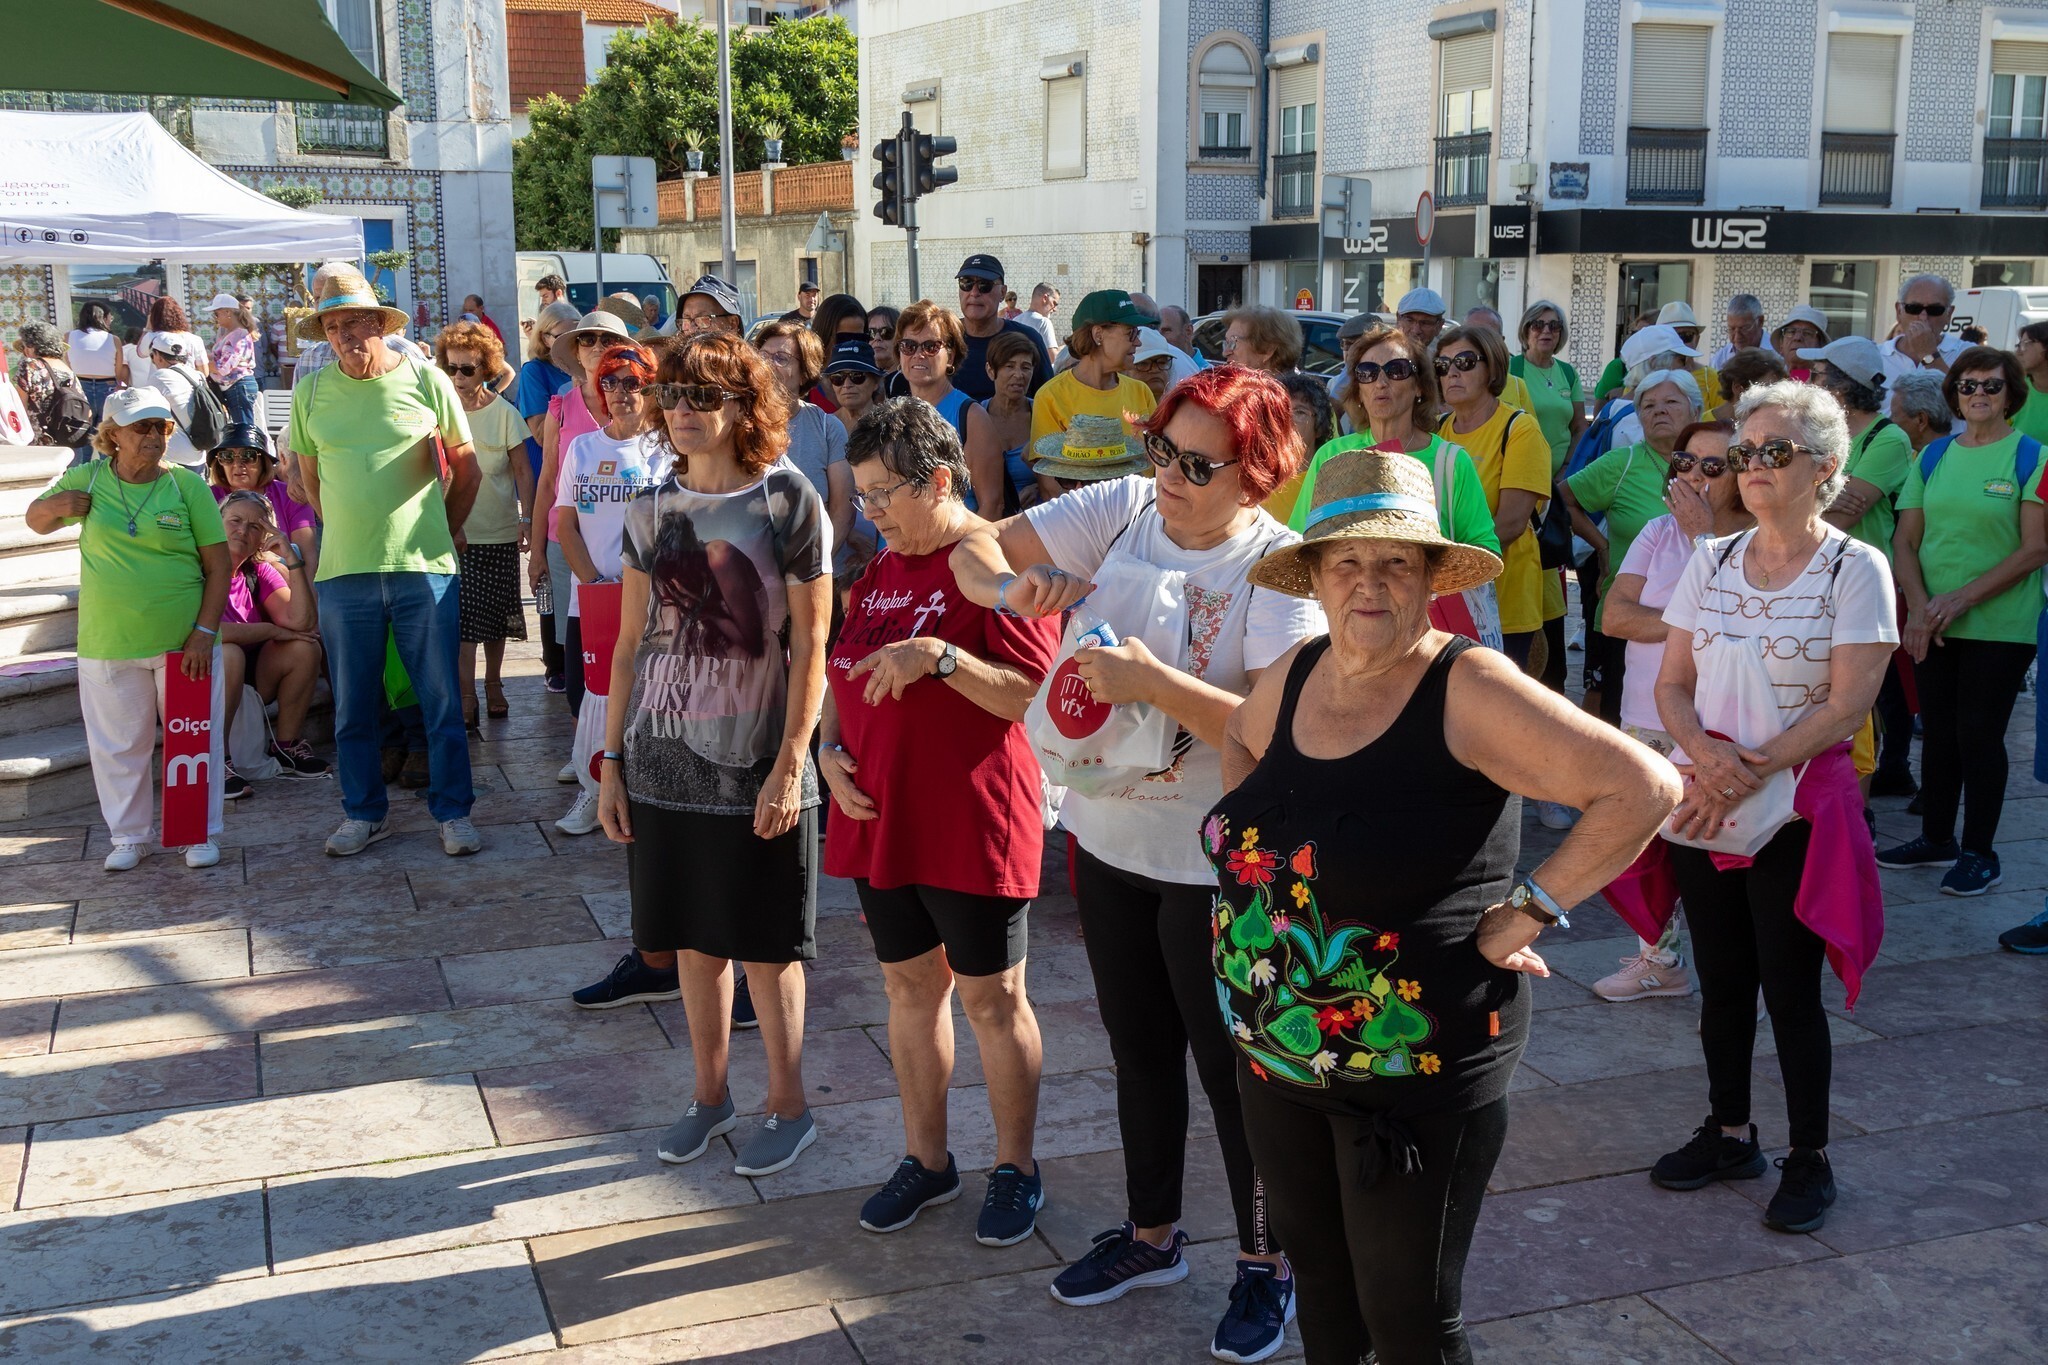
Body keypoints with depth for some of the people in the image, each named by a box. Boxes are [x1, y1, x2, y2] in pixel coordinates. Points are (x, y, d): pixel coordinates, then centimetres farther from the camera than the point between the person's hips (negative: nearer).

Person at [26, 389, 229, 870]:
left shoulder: (188, 485, -4)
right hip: (107, 647, 2)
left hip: (185, 644, -2)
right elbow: (34, 520, 18)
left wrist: (204, 633, -11)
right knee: (119, 745, 11)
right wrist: (56, 505, -6)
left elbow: (218, 566, -4)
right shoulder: (88, 479, 3)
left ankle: (201, 833, 20)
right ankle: (127, 836, 26)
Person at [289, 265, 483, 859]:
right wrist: (347, 534, 14)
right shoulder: (311, 393, 5)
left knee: (442, 702, 3)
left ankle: (453, 812, 15)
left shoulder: (426, 380, -1)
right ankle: (363, 813, 24)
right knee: (353, 705, 9)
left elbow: (466, 466, 8)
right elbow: (309, 476, 17)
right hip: (344, 572, 2)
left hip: (424, 569, -2)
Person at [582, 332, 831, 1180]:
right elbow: (631, 642, 9)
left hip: (756, 768, -4)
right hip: (663, 760, 4)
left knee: (766, 946, 6)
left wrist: (789, 766, -13)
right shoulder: (652, 510, 5)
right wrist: (611, 760, 6)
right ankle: (709, 1095, 31)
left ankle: (788, 1108, 22)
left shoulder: (789, 503, -8)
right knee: (693, 939, 14)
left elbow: (812, 647, -9)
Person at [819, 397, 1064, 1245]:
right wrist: (830, 747, 1)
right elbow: (842, 674, 19)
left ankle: (1016, 1168, 22)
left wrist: (940, 656, -27)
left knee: (991, 997, 5)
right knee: (909, 986, 16)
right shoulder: (881, 571, 11)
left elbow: (1036, 697, -19)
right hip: (880, 820, 7)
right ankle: (925, 1158, 31)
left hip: (972, 825, -7)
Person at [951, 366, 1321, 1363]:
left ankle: (1265, 1263, 30)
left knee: (1231, 1064, 9)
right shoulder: (1122, 510, -5)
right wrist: (1009, 583, -24)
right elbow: (975, 548, -2)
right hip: (1109, 838, 6)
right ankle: (1150, 1234, 42)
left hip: (1214, 860, -5)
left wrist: (1151, 680, -35)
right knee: (1139, 1048, 21)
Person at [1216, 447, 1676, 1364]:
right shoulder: (1294, 676, 1)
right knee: (1316, 1270, 22)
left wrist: (1529, 912, -19)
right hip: (1275, 1051, 6)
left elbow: (1643, 787, -22)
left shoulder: (1467, 688, -18)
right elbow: (1242, 740, 25)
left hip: (1416, 1071, -6)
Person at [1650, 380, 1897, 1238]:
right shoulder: (1712, 562, 7)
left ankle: (1809, 1158, 16)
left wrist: (1752, 775, -20)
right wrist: (1705, 756, -15)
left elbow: (1847, 708, -12)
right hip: (1704, 802, 4)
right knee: (1721, 978, 12)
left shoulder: (1855, 569, -7)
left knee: (1789, 985, 0)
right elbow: (1672, 686, 5)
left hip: (1797, 806, -4)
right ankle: (1729, 1134, 28)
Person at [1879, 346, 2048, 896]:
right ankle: (1935, 839, 24)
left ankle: (1979, 852, 12)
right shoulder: (1932, 458, 8)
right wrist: (1919, 606, -9)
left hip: (2000, 626, -4)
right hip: (1932, 624, 4)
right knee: (1938, 731, 11)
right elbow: (1905, 541, 6)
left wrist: (1961, 599, -16)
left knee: (1979, 734, 0)